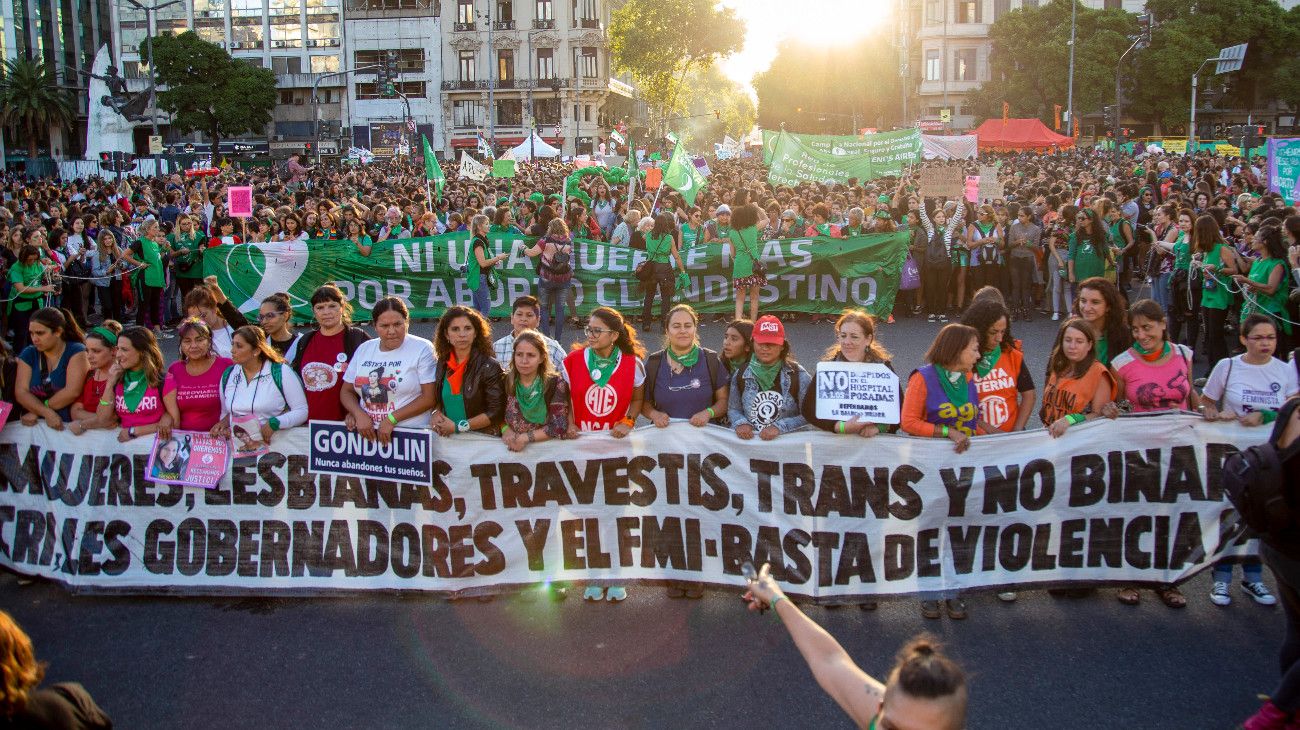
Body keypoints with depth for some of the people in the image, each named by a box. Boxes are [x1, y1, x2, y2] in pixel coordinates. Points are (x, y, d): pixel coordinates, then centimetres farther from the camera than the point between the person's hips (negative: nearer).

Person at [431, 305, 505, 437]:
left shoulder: (489, 367, -6)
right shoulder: (443, 363, 10)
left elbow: (496, 412, -10)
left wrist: (458, 426, -11)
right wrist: (436, 413, 0)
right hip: (447, 438, 5)